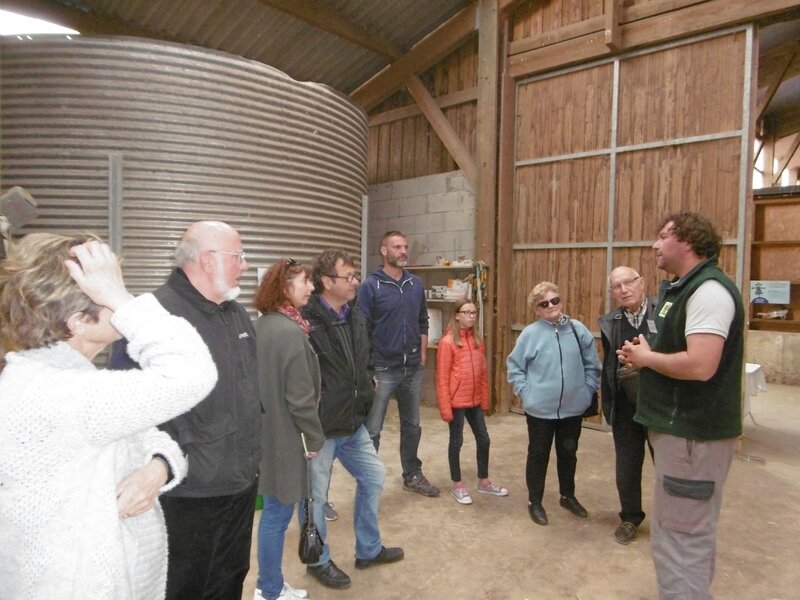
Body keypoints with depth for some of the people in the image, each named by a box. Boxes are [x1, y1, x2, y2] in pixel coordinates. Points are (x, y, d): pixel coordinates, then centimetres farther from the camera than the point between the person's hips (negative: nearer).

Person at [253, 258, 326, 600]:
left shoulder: (261, 326, 7)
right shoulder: (291, 332, -21)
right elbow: (300, 397, -21)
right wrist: (317, 438, -9)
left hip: (265, 430, 9)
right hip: (283, 434, -9)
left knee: (274, 510, 20)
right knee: (278, 512, 7)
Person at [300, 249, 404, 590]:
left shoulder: (355, 316, 5)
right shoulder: (306, 320, -21)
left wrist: (364, 401, 11)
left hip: (353, 424, 8)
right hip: (319, 427, -8)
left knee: (374, 477, 19)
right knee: (315, 496, 12)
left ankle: (368, 550, 41)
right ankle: (319, 561, 37)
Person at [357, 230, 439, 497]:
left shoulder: (416, 284, 6)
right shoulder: (370, 286, -9)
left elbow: (422, 323, 12)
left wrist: (422, 357, 7)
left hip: (413, 369, 5)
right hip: (383, 369, -5)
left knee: (412, 425, 18)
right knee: (371, 430, 4)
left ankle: (412, 475, 35)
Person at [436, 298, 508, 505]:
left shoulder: (478, 340, 5)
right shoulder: (447, 342, -14)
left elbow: (483, 372, 11)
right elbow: (442, 378, -14)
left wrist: (485, 399, 10)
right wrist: (445, 407, -15)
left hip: (475, 401, 6)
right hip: (457, 402, -6)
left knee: (483, 439, 14)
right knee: (456, 441, 8)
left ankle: (484, 481, 32)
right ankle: (457, 485, 24)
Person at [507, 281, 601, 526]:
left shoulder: (578, 329, -4)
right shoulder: (530, 333, -10)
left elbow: (592, 365, 5)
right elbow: (514, 366, -2)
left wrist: (587, 390, 1)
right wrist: (525, 392, -8)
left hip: (573, 407, 3)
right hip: (540, 409, -3)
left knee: (568, 453, 20)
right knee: (538, 455, 10)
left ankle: (568, 496, 40)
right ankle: (534, 502, 27)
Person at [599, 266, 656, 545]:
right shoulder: (609, 323, 1)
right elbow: (608, 367, 7)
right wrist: (608, 404, 6)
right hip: (625, 409, 3)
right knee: (627, 467, 14)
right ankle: (630, 517, 35)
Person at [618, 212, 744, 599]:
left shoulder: (709, 290, -20)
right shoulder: (680, 289, 13)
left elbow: (699, 365, -31)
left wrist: (647, 357, -15)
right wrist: (641, 356, 3)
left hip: (695, 431, -11)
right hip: (679, 425, 11)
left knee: (681, 533, -1)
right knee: (681, 528, 23)